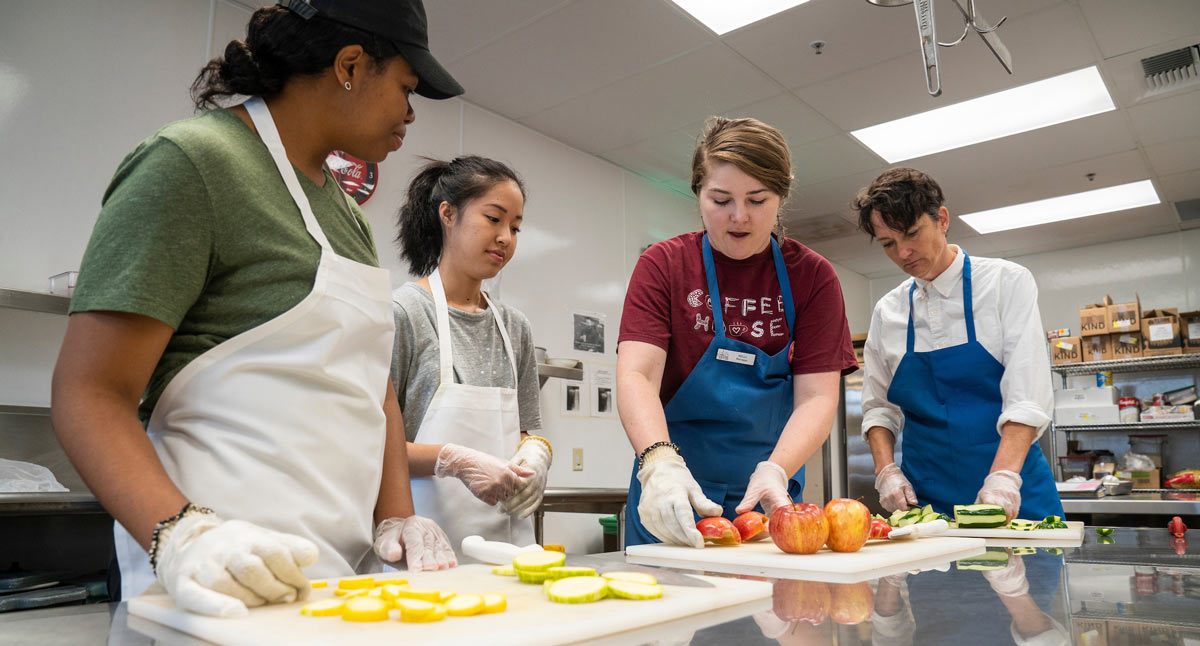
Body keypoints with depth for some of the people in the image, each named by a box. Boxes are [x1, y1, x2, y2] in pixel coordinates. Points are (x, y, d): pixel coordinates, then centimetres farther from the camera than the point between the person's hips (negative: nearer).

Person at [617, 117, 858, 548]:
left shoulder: (812, 277, 0)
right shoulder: (663, 265, -4)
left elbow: (817, 397, -8)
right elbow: (636, 375, -16)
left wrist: (775, 471, -27)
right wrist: (660, 462, -35)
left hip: (768, 504, 2)